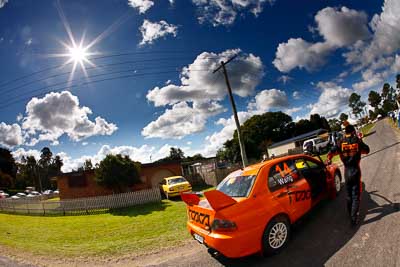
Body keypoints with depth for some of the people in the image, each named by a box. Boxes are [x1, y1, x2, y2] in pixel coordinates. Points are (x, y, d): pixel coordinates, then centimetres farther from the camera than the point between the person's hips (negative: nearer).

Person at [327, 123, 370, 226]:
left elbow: (331, 153, -13)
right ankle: (354, 218, -1)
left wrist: (329, 160, 8)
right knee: (356, 195, 3)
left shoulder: (341, 142, -6)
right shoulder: (357, 141, -7)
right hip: (356, 170, -2)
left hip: (347, 171, 2)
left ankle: (351, 213, 35)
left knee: (349, 194, 19)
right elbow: (367, 150, 9)